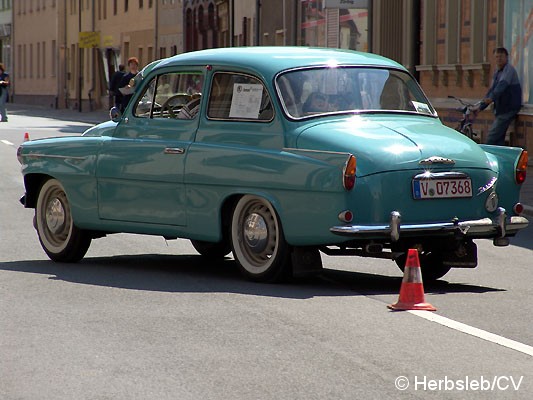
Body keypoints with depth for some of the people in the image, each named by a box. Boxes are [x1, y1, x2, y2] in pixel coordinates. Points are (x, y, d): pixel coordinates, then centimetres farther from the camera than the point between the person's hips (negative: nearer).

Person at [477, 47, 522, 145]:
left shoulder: (509, 69, -13)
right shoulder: (497, 72, 15)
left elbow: (502, 85, -30)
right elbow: (492, 89, 19)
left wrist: (491, 98, -45)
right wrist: (480, 107, 14)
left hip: (508, 109, -9)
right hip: (501, 109, 9)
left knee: (492, 137, -12)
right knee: (499, 138, 7)